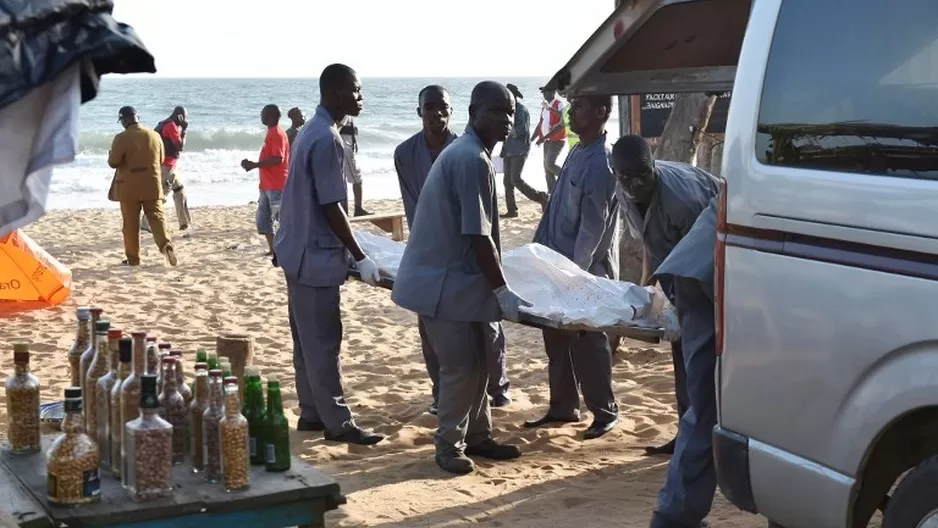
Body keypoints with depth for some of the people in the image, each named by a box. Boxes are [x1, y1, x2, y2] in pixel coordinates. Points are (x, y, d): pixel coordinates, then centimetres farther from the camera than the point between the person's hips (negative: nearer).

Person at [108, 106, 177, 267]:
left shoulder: (121, 139, -12)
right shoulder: (154, 136, 3)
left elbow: (113, 162, -11)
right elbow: (161, 159, 13)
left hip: (129, 188, -3)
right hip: (152, 186, 3)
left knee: (131, 224, 7)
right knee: (156, 217, 3)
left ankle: (133, 258, 12)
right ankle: (166, 244, -22)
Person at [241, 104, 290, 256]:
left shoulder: (277, 134, -14)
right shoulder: (271, 133, 17)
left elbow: (278, 159, -24)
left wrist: (255, 165, -21)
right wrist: (253, 164, 17)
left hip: (276, 186, -11)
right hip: (267, 185, 11)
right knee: (263, 218, 10)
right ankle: (273, 249, 15)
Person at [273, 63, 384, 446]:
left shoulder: (313, 131, 12)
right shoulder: (327, 139, -19)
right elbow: (330, 206, -21)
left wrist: (349, 249, 23)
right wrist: (360, 257, -17)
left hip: (301, 249, 10)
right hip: (316, 255, -10)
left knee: (308, 339, 15)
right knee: (323, 341, -4)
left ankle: (312, 413, 23)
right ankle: (337, 422, 2)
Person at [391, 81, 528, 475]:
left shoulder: (468, 152, 13)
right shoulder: (472, 159, -20)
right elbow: (478, 236, -22)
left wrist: (495, 285, 29)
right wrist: (503, 292, -17)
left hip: (456, 275, 10)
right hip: (444, 280, -10)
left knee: (476, 361, 15)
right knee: (461, 365, -5)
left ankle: (477, 436, 26)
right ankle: (449, 446, 7)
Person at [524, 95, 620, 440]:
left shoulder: (600, 164, -19)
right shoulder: (578, 152, 8)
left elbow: (593, 227, -21)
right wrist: (539, 248, 16)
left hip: (586, 270, -9)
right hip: (559, 264, 9)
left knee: (586, 344, 1)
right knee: (556, 340, 14)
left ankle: (605, 412, 14)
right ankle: (562, 407, 26)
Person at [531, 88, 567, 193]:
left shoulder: (559, 105, -15)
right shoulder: (545, 105, 11)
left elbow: (561, 126, -22)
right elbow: (541, 123, 16)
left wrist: (543, 138, -24)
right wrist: (531, 139, 8)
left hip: (557, 140, -8)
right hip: (547, 140, 8)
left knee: (550, 164, -17)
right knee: (546, 166, 7)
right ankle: (551, 191, 13)